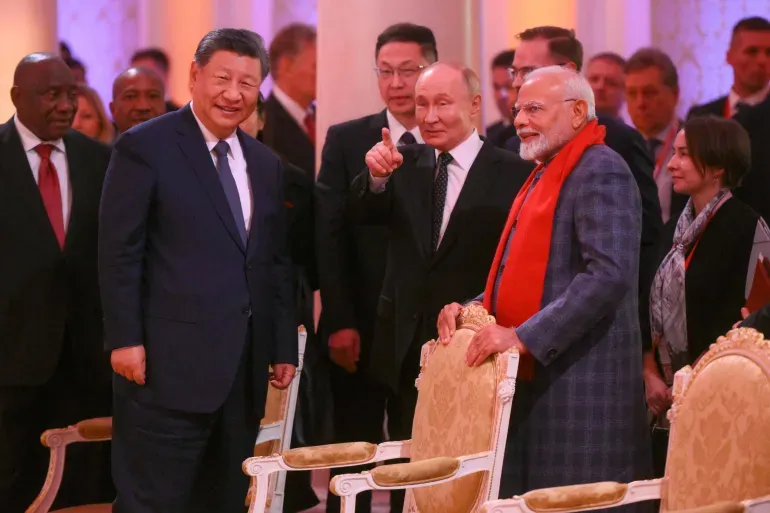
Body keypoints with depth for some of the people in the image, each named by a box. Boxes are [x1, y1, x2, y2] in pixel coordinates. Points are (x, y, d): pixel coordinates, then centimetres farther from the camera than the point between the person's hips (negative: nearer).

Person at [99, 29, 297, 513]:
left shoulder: (266, 164, 15)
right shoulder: (144, 147, -5)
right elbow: (119, 252, -8)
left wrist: (285, 347, 13)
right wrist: (125, 339, -13)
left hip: (245, 365, 7)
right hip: (169, 362, -6)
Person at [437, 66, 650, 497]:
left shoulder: (601, 171, -11)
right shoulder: (545, 175, 19)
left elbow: (610, 275, -23)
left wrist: (525, 336, -24)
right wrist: (469, 310, 8)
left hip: (579, 384, -9)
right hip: (535, 378, 9)